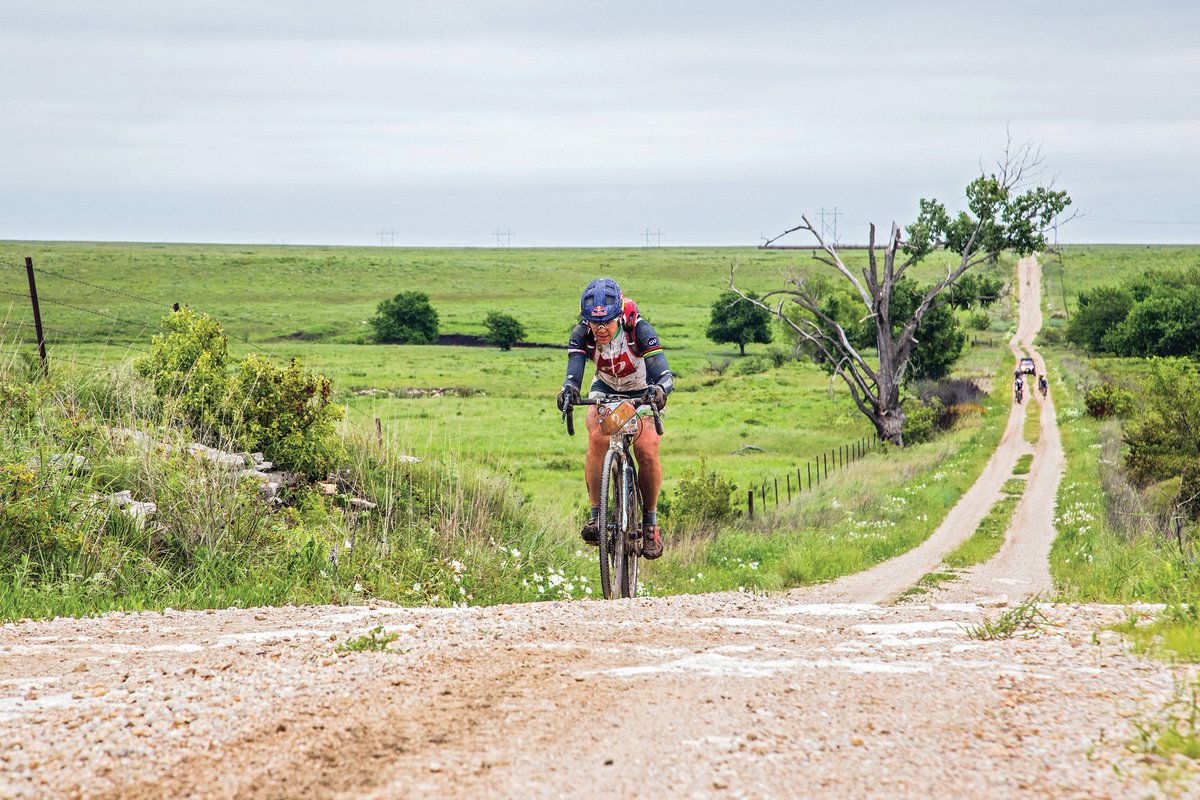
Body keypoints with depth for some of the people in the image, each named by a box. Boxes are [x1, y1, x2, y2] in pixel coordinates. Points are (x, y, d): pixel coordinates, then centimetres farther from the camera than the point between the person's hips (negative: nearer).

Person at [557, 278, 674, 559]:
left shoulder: (639, 330, -33)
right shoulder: (582, 335, -25)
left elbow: (664, 374, -41)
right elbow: (573, 374, -34)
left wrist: (659, 389, -64)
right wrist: (568, 390, -58)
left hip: (643, 391, -2)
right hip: (606, 389, 2)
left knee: (647, 450, -22)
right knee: (598, 438, -29)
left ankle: (650, 523, -2)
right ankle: (596, 515, -21)